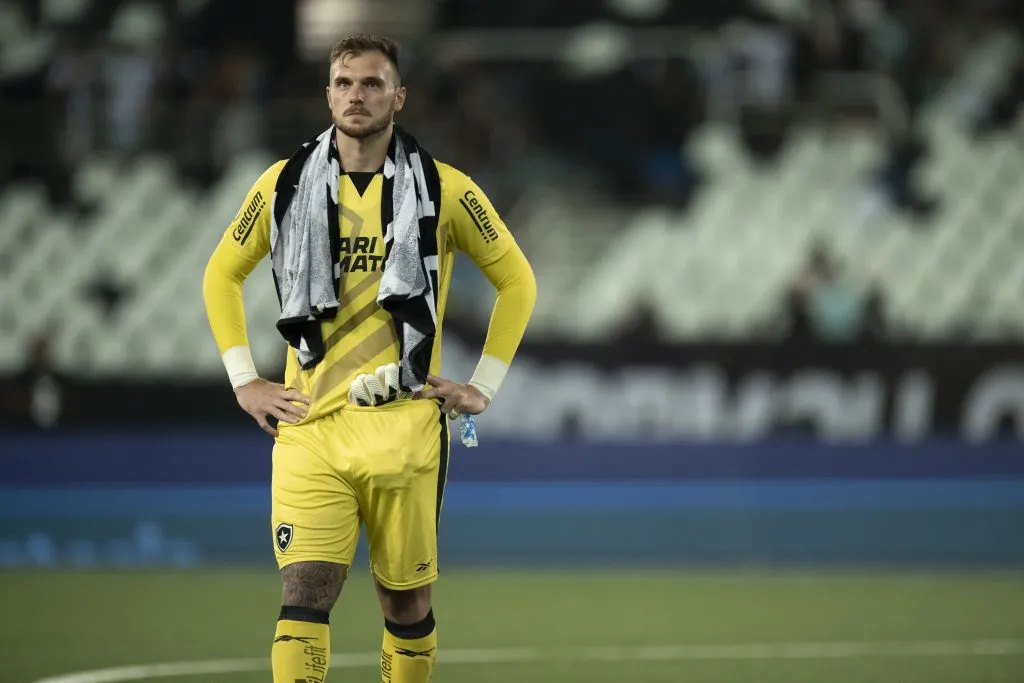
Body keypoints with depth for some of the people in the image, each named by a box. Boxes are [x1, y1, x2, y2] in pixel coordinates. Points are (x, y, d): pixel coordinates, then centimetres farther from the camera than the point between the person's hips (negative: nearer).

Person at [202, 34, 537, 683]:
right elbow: (222, 274, 20)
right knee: (304, 594, -13)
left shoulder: (444, 190, 2)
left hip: (403, 427, 0)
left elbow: (517, 279, 12)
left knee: (407, 601, 6)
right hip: (310, 426, 0)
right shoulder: (285, 185, 6)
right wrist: (244, 380, 11)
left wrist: (484, 385, 6)